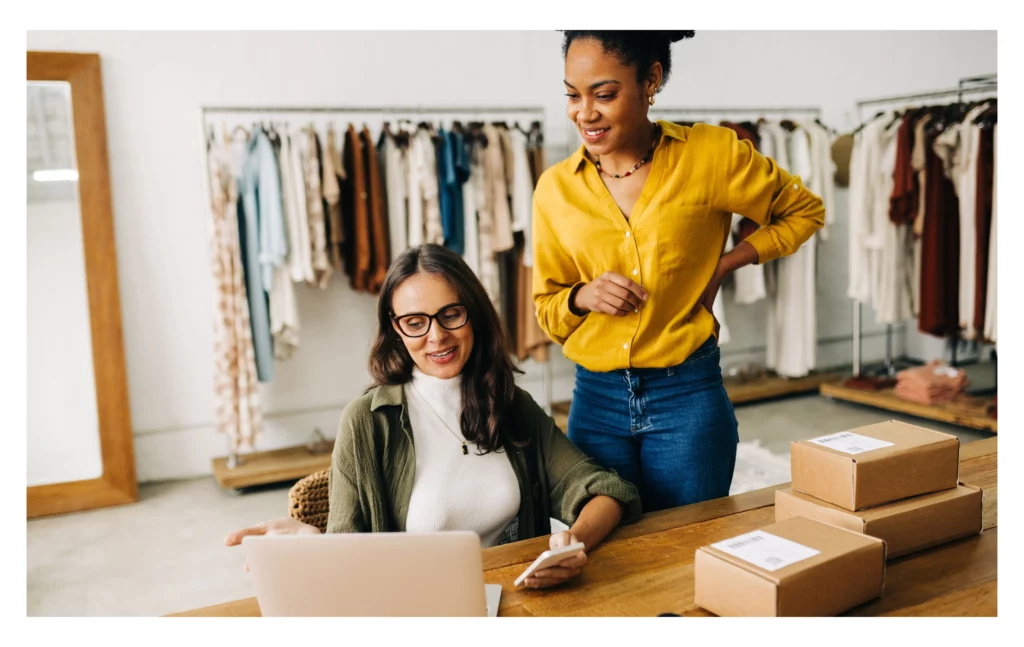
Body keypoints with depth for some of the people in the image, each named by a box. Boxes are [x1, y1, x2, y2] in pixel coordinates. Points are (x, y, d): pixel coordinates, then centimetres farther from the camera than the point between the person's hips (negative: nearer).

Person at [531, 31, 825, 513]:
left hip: (688, 397, -2)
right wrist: (584, 296, -12)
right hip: (596, 400, 2)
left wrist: (723, 266, -3)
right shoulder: (555, 188, 1)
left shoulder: (711, 154, -6)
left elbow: (804, 211, 9)